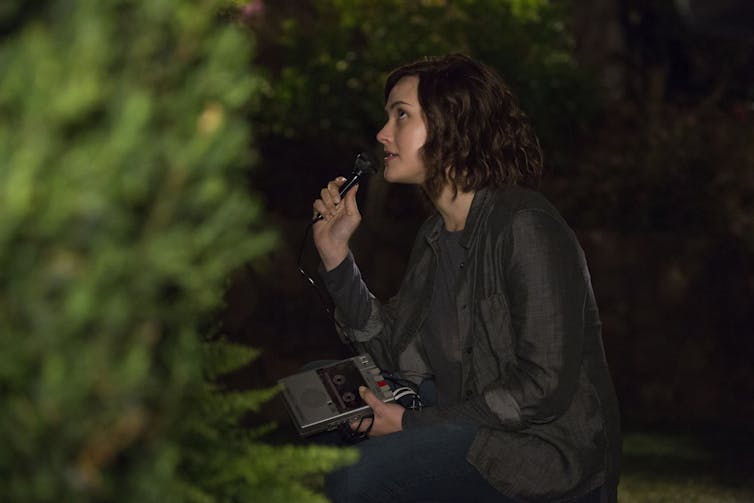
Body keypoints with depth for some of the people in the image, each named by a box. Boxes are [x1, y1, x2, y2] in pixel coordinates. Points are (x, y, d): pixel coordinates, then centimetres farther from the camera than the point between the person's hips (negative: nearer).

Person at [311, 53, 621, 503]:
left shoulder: (526, 228, -19)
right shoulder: (435, 237, 10)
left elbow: (544, 389, -23)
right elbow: (393, 350, 9)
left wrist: (412, 423, -18)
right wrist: (335, 254, 1)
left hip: (548, 456, -9)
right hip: (470, 427, 9)